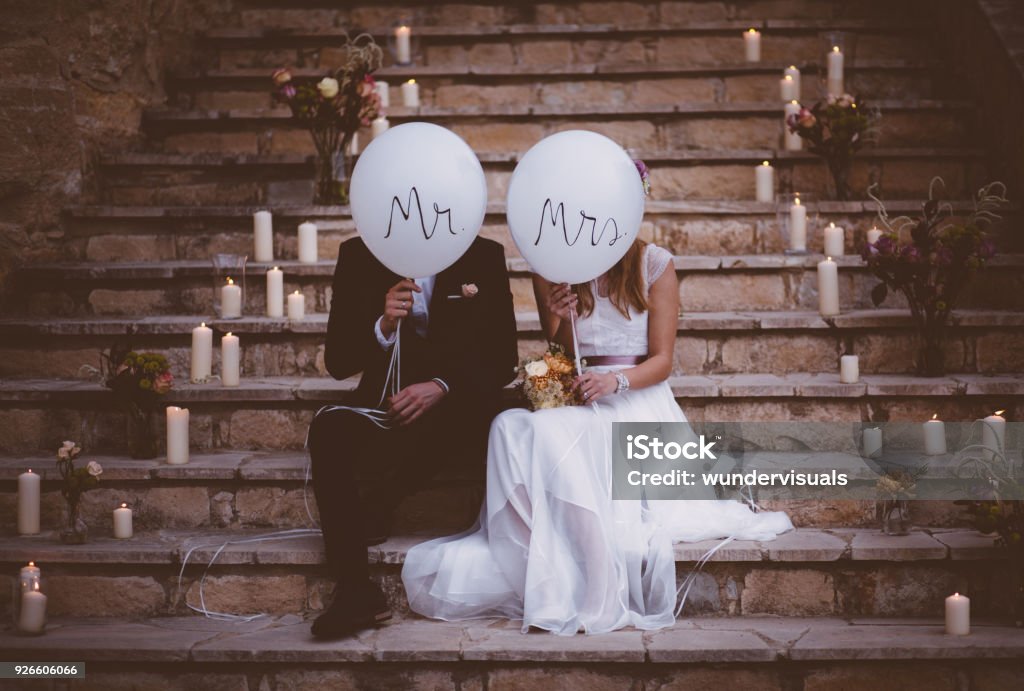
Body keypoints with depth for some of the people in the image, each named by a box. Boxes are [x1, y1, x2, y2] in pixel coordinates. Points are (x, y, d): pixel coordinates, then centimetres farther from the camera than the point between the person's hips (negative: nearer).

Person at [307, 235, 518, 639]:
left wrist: (441, 386, -19)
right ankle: (355, 591, -36)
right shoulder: (359, 256, 7)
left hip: (457, 410, -1)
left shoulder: (484, 257, 5)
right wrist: (383, 327, -18)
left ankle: (370, 511, -17)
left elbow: (502, 359, 0)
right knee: (329, 428, -31)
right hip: (386, 404, 1)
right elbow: (337, 362, 3)